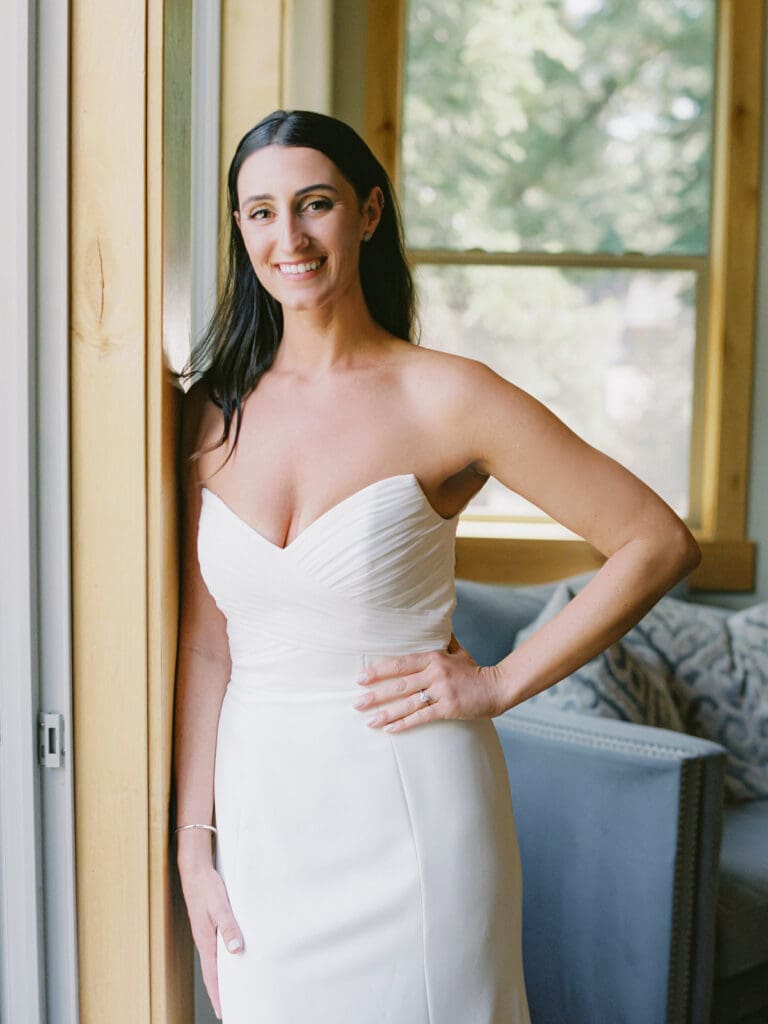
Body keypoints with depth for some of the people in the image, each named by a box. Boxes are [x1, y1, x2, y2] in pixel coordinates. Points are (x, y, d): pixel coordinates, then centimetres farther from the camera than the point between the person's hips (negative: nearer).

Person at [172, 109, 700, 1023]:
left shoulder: (446, 399, -11)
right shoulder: (217, 409, 2)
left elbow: (660, 545, -8)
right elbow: (204, 644, 3)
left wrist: (500, 683, -10)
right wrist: (194, 846, 2)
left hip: (406, 817, -3)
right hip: (259, 808, 4)